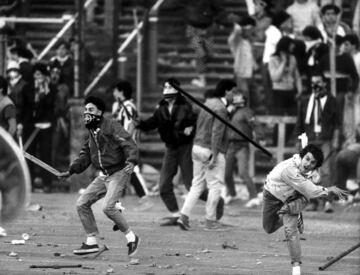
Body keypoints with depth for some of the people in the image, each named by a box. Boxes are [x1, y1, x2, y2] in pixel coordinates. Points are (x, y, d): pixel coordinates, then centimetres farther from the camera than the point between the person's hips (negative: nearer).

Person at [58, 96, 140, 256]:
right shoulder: (91, 133, 13)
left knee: (108, 207, -23)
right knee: (82, 204, 3)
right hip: (103, 176, 9)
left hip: (118, 172, -9)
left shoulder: (111, 126, -12)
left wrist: (131, 161, -37)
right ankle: (91, 241, 10)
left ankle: (131, 237, -6)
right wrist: (71, 171, 8)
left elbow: (129, 144, -20)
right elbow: (85, 156, 19)